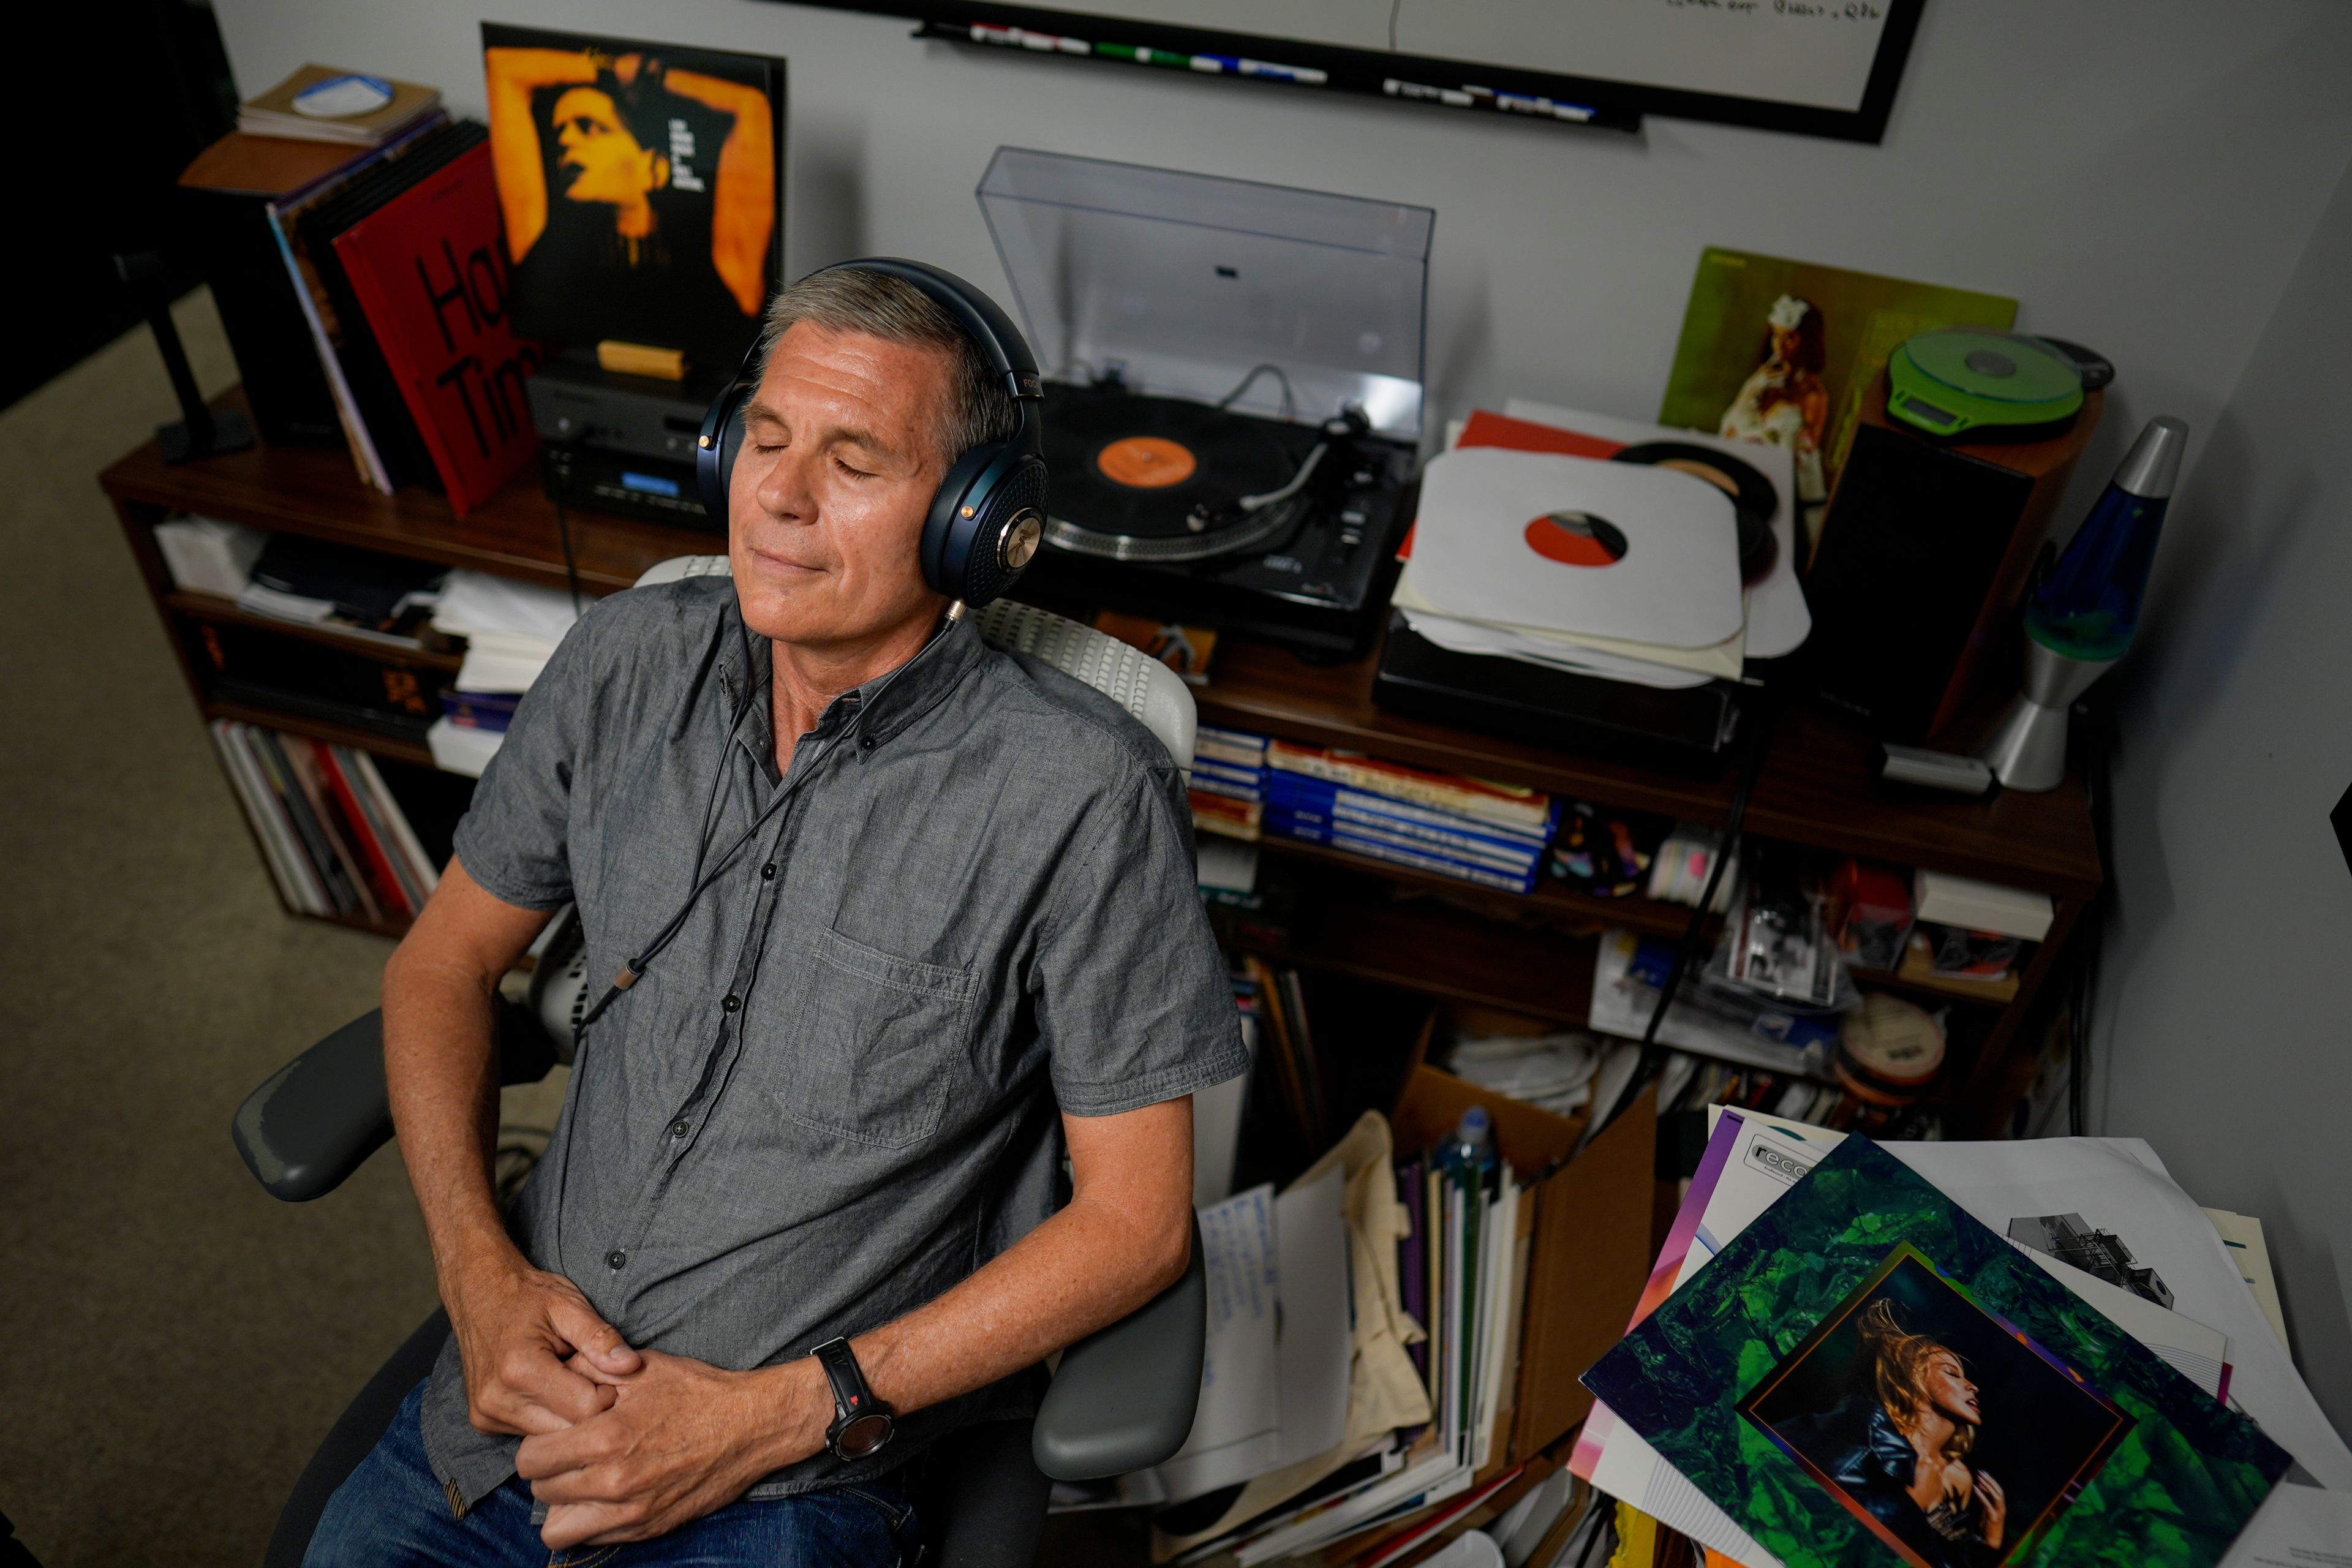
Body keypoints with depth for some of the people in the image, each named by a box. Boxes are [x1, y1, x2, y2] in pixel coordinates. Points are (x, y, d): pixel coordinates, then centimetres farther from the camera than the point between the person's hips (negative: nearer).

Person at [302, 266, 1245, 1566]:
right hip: (520, 1383, 5)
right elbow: (444, 963, 9)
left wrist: (770, 1419, -15)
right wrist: (481, 1272, -6)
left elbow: (1136, 1216, -13)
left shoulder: (1082, 794, -18)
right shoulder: (627, 661, -2)